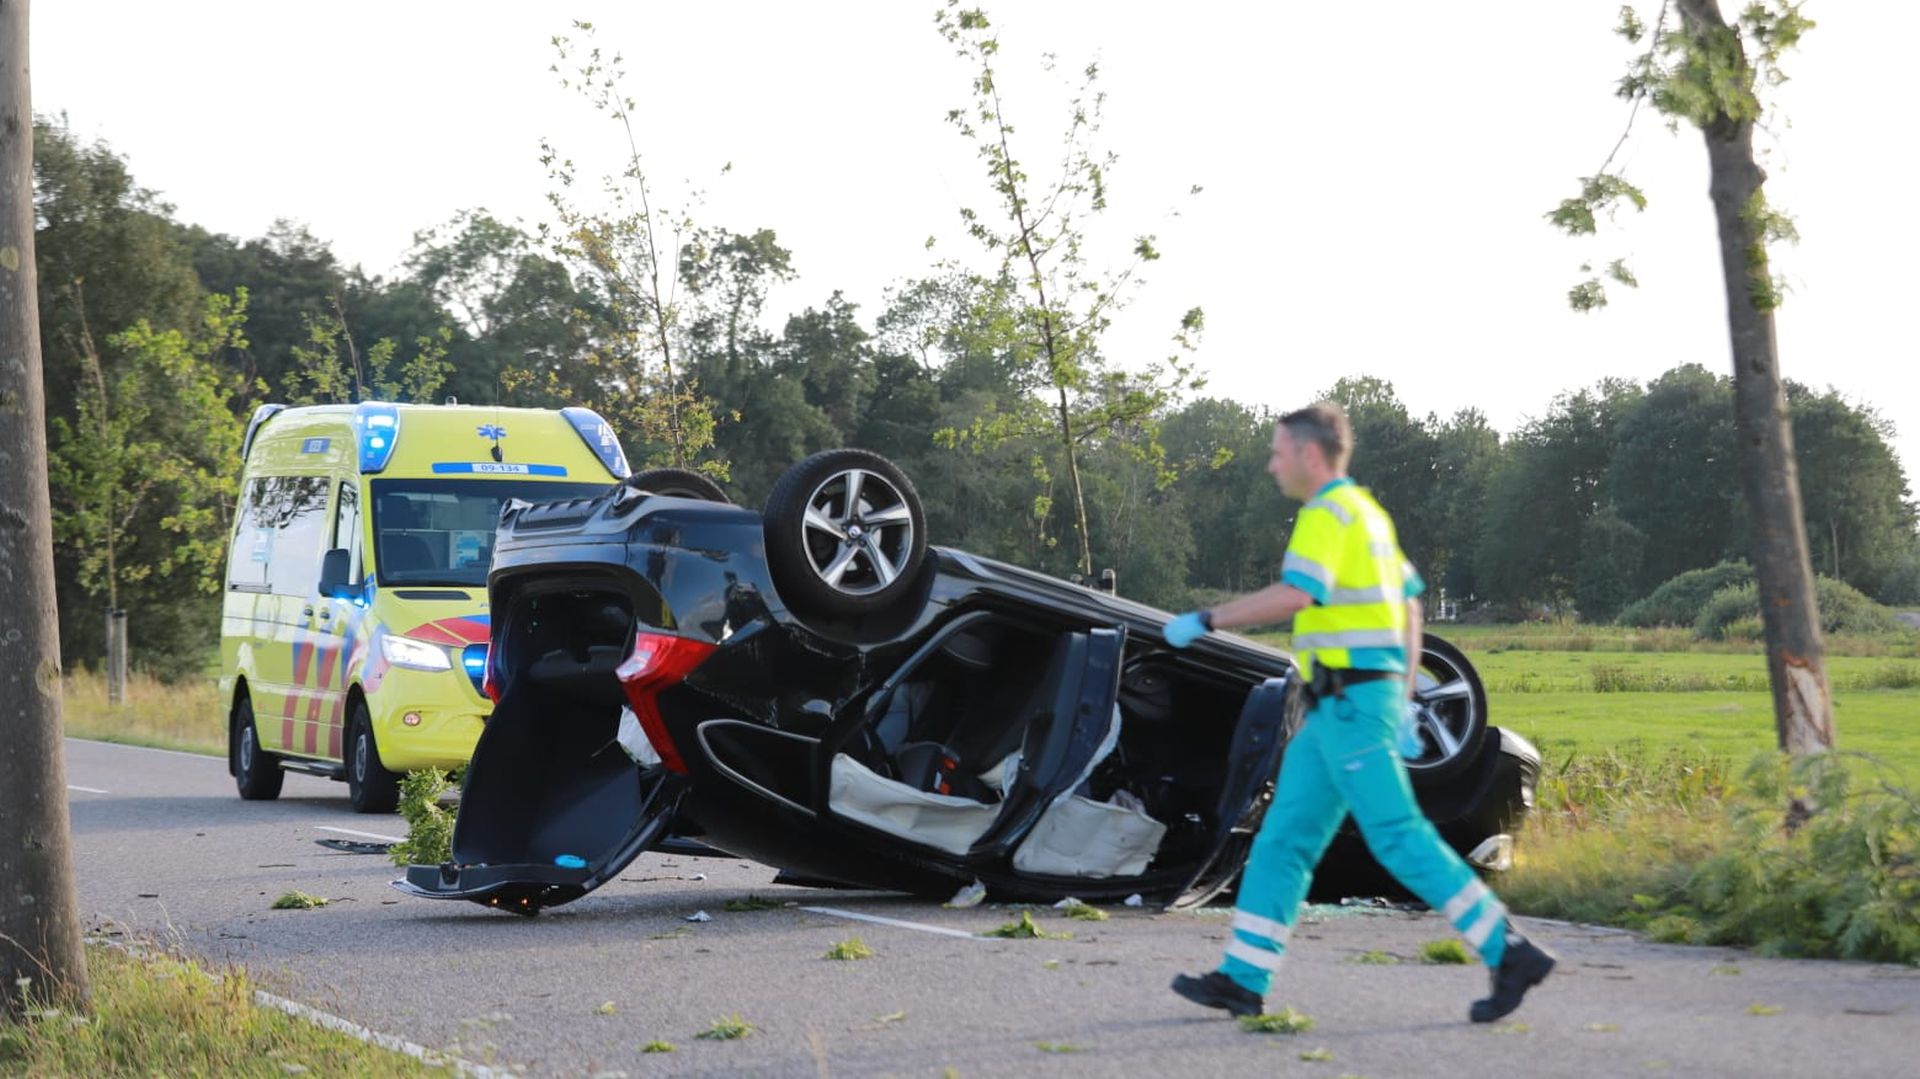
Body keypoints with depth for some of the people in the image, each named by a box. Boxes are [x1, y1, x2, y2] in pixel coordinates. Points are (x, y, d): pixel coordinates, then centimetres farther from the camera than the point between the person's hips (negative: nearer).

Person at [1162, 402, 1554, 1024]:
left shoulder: (1329, 512, -12)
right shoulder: (1366, 514, 20)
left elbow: (1294, 596, -27)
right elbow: (1410, 605, 23)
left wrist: (1204, 621, -19)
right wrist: (1402, 704, 23)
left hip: (1350, 704, -10)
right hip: (1343, 710, 10)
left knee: (1398, 837, -10)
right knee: (1284, 837, 8)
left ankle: (1509, 954, -8)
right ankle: (1243, 979, 8)